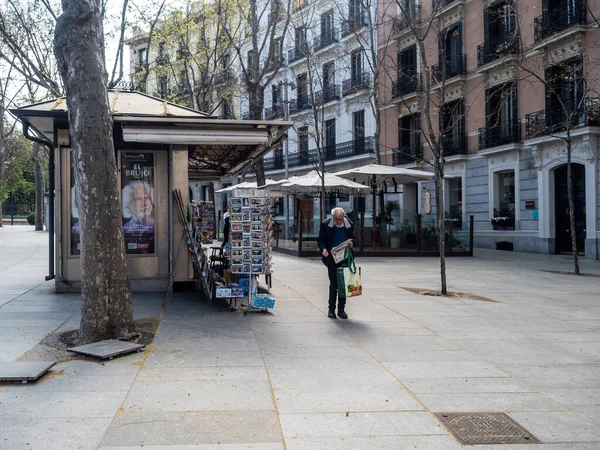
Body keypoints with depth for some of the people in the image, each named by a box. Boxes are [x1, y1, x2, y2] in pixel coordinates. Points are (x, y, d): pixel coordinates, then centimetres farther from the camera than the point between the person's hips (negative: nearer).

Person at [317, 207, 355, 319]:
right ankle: (331, 309, 12)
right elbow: (320, 240, 0)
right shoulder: (326, 225, -5)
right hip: (332, 258, -2)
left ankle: (341, 309, 13)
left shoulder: (349, 224, 1)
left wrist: (352, 242, -8)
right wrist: (323, 249, -20)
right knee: (333, 284, 0)